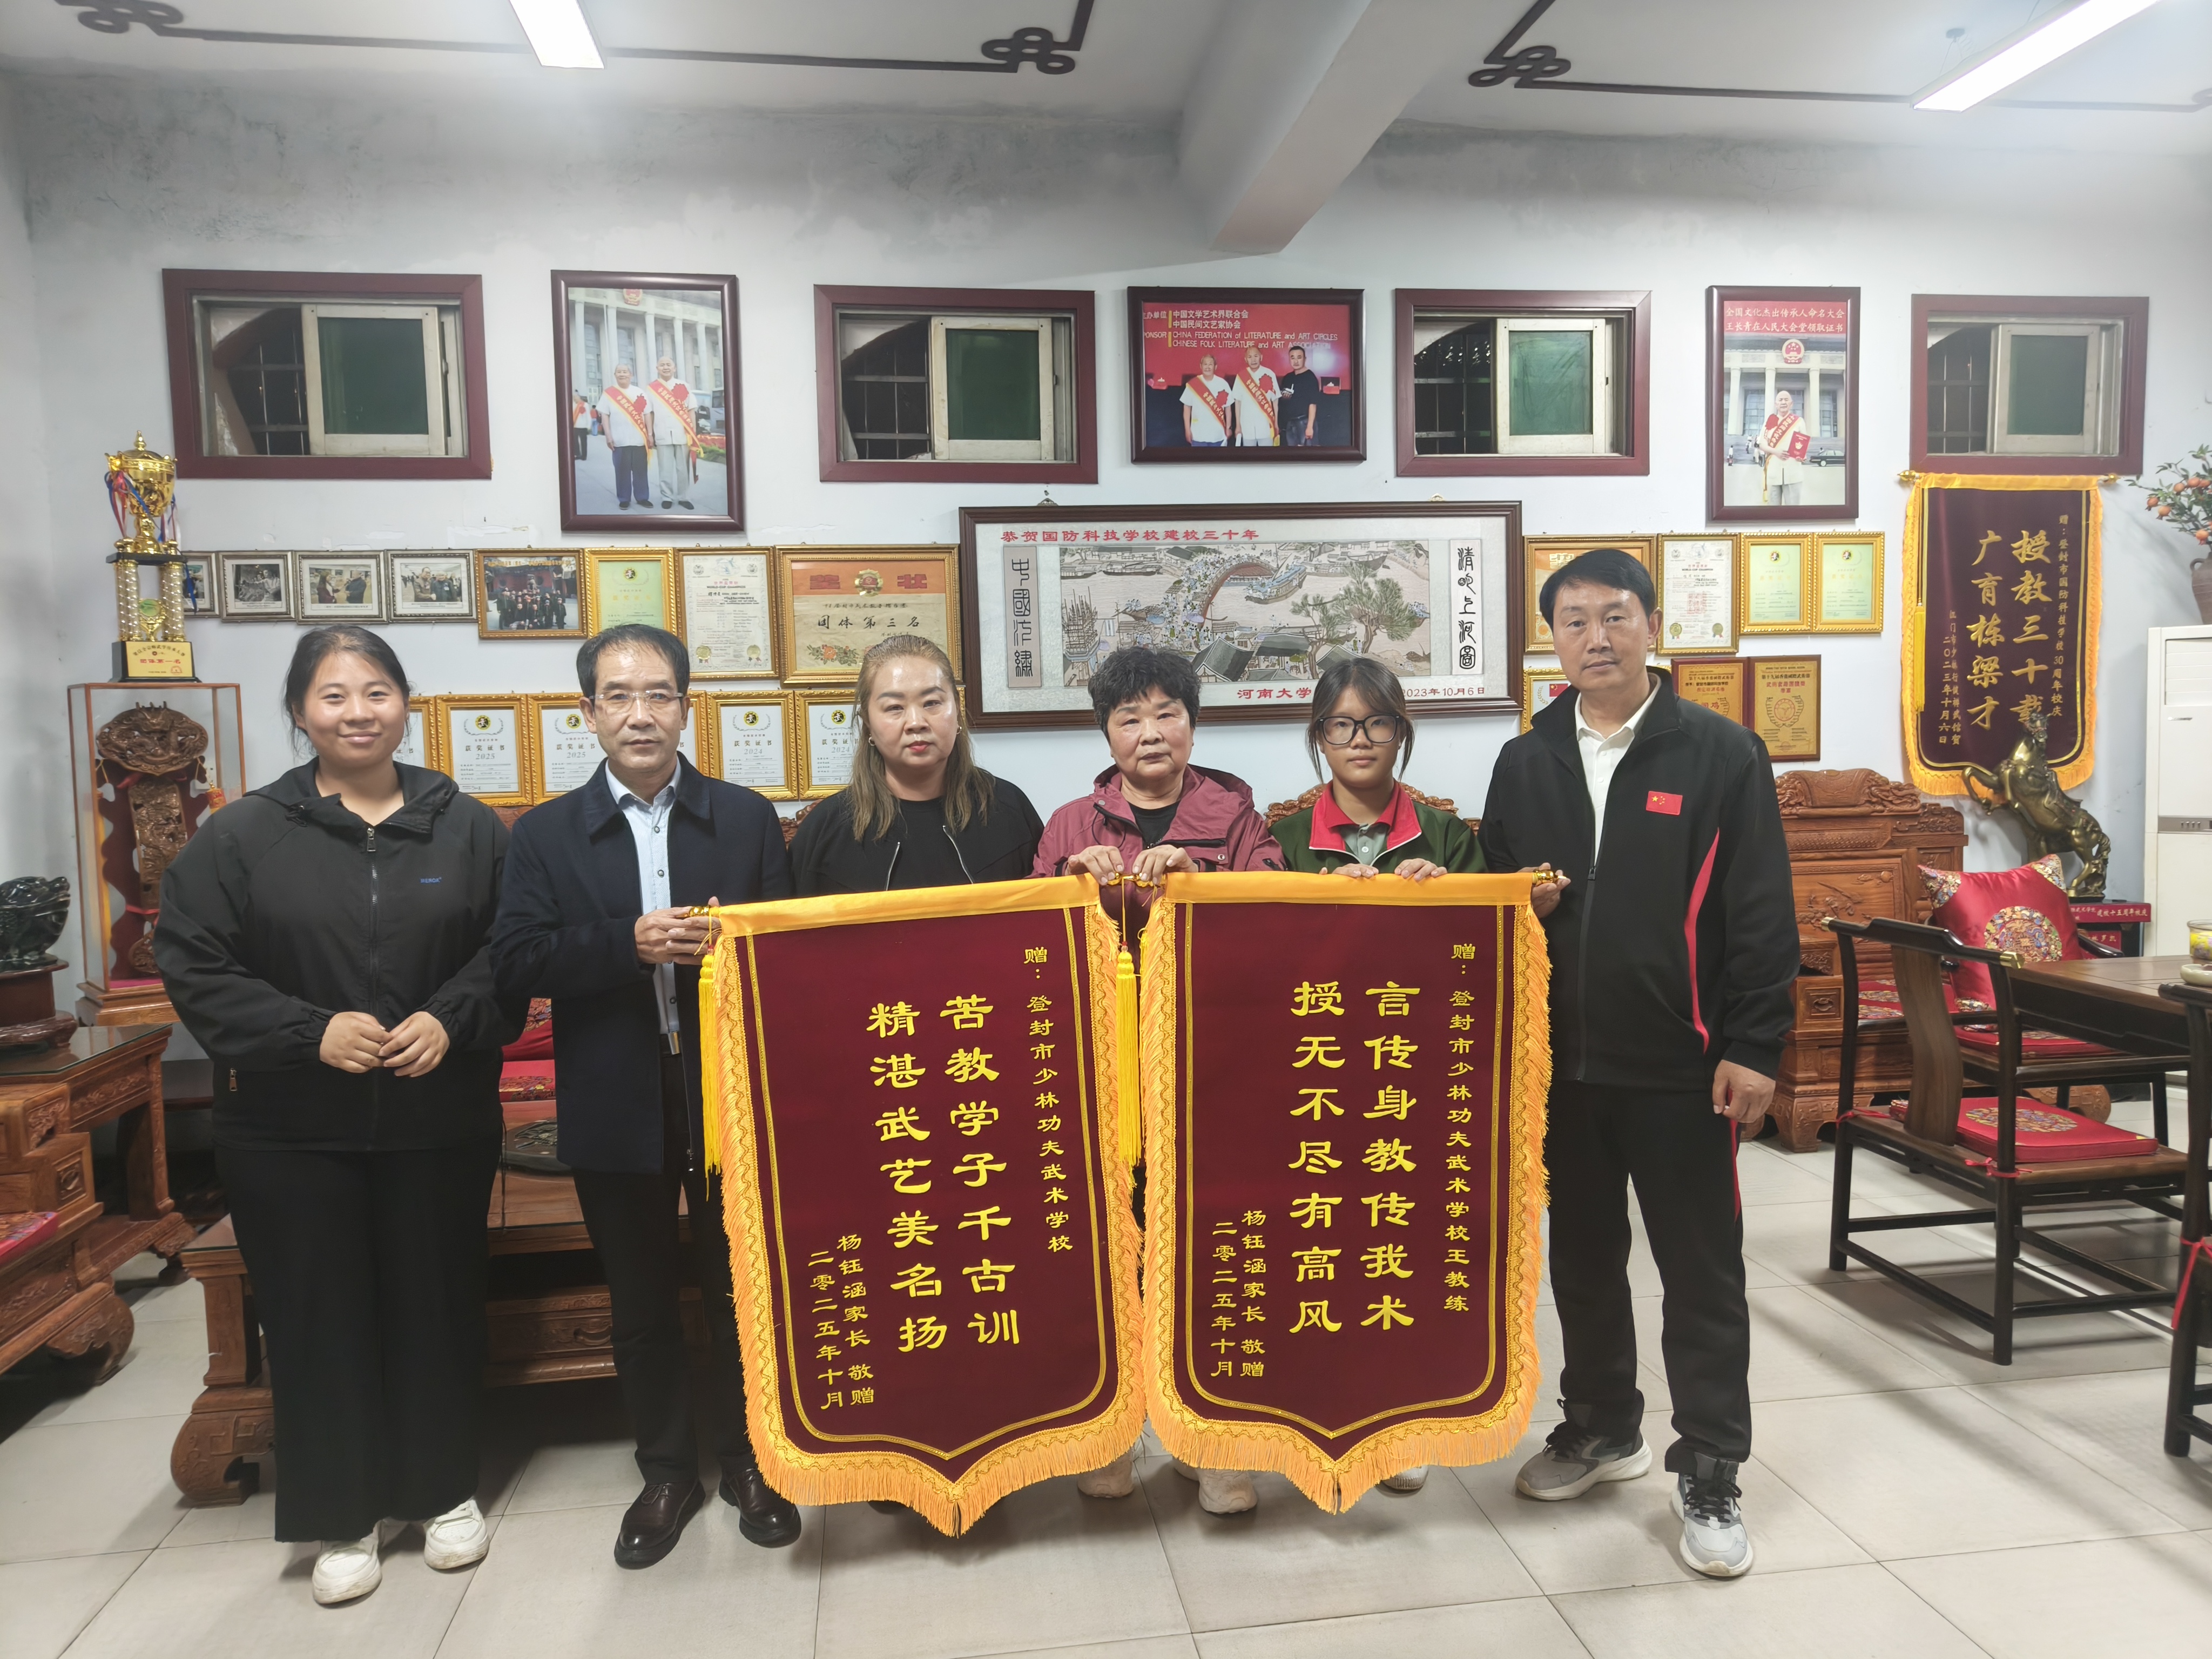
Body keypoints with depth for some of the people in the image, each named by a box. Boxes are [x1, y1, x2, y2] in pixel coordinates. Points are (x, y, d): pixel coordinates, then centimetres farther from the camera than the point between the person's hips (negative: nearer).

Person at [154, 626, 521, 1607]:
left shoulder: (467, 827, 2)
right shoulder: (241, 836, -1)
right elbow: (193, 967, -3)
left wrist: (452, 1021, -14)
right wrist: (308, 1032, -15)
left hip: (441, 1121, 1)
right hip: (290, 1131, 0)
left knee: (437, 1304, 10)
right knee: (318, 1317, 8)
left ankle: (444, 1488, 30)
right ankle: (343, 1515, 26)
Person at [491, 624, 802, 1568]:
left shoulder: (747, 818, 2)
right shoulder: (546, 834, 2)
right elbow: (515, 962, -8)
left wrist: (724, 943, -20)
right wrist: (629, 944, -21)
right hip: (616, 1107, 1)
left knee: (739, 1286, 13)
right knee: (641, 1301, 14)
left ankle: (748, 1460, 34)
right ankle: (667, 1472, 34)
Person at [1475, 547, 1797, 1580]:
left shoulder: (1721, 755, -4)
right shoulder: (1523, 763, 8)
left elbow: (1762, 915, -6)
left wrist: (1753, 1048, -10)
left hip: (1679, 1065, -4)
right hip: (1560, 1060, 4)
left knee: (1701, 1269, 6)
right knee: (1582, 1255, 17)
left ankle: (1709, 1475, 21)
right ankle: (1602, 1427, 36)